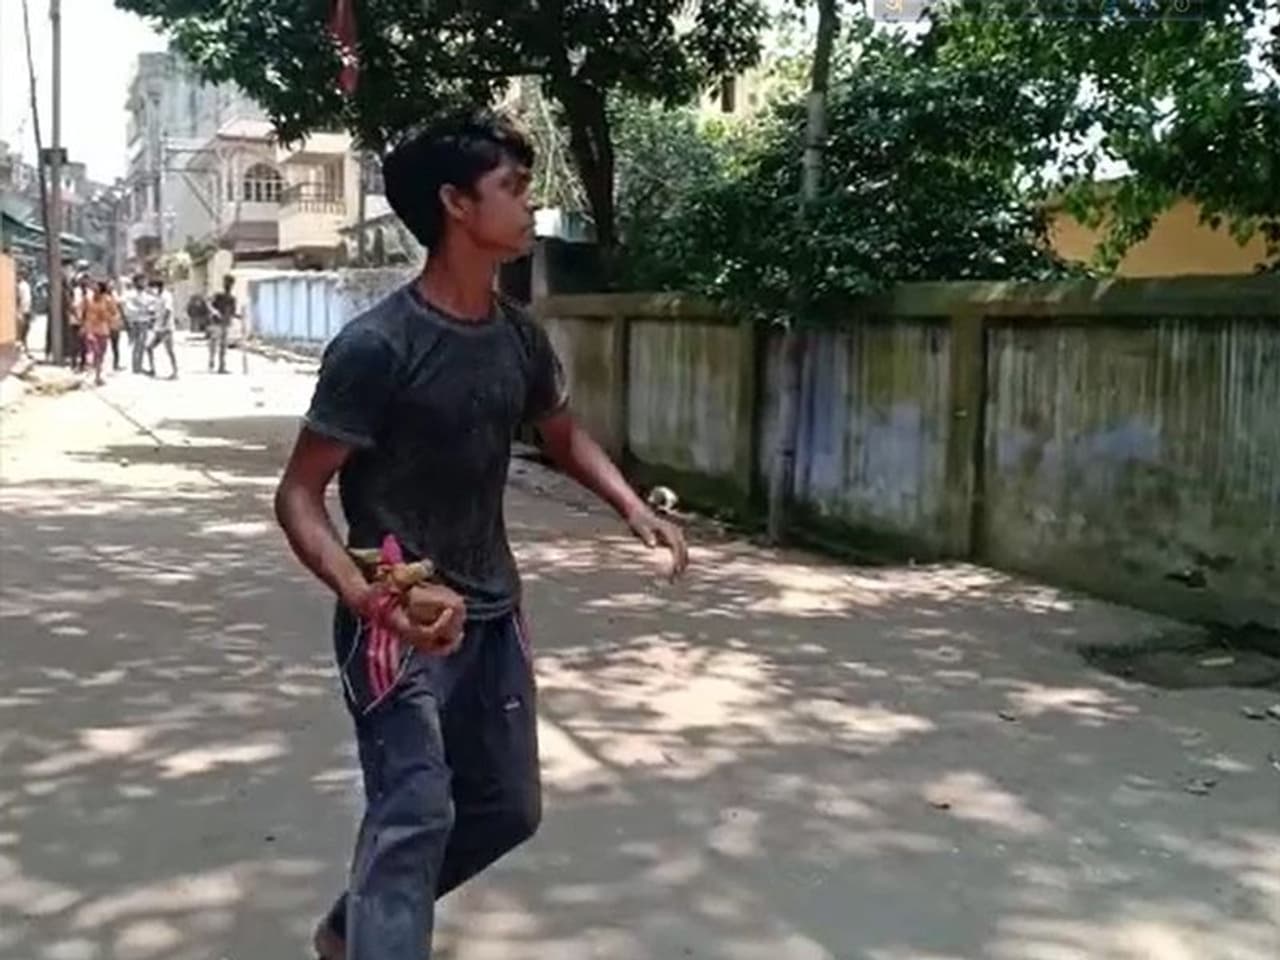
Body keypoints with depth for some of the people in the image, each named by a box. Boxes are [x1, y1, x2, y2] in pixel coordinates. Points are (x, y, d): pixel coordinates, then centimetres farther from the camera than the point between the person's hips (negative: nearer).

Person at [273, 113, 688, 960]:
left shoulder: (520, 338, 1)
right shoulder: (376, 346, -20)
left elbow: (564, 435, 19)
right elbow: (299, 494, -17)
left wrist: (634, 509, 2)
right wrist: (365, 595, -35)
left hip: (493, 610, 8)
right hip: (401, 618, -7)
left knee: (509, 808, 16)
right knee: (416, 812, -17)